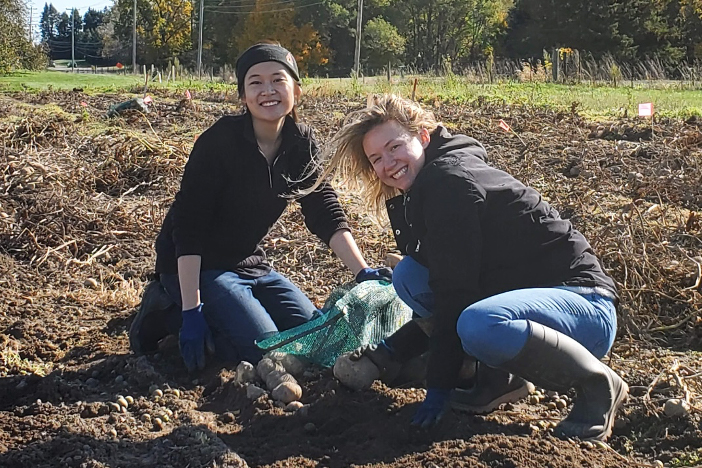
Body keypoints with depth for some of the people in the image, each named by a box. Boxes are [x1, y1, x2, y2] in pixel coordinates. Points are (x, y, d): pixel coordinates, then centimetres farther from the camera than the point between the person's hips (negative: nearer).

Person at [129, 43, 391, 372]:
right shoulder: (221, 141, -22)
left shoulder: (302, 145, -4)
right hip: (195, 266, -7)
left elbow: (326, 214, -5)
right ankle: (168, 311, 0)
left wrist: (362, 271, -18)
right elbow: (188, 225, -23)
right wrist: (191, 310, -27)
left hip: (249, 264, 7)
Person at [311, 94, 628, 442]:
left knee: (479, 325, -39)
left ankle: (596, 385, -13)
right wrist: (393, 349, 9)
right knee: (408, 276, 4)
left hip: (585, 303, -9)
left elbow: (455, 291, -20)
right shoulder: (417, 195, 12)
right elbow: (446, 288, 16)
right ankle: (500, 379, 5)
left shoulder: (450, 181, -17)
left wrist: (439, 387, -16)